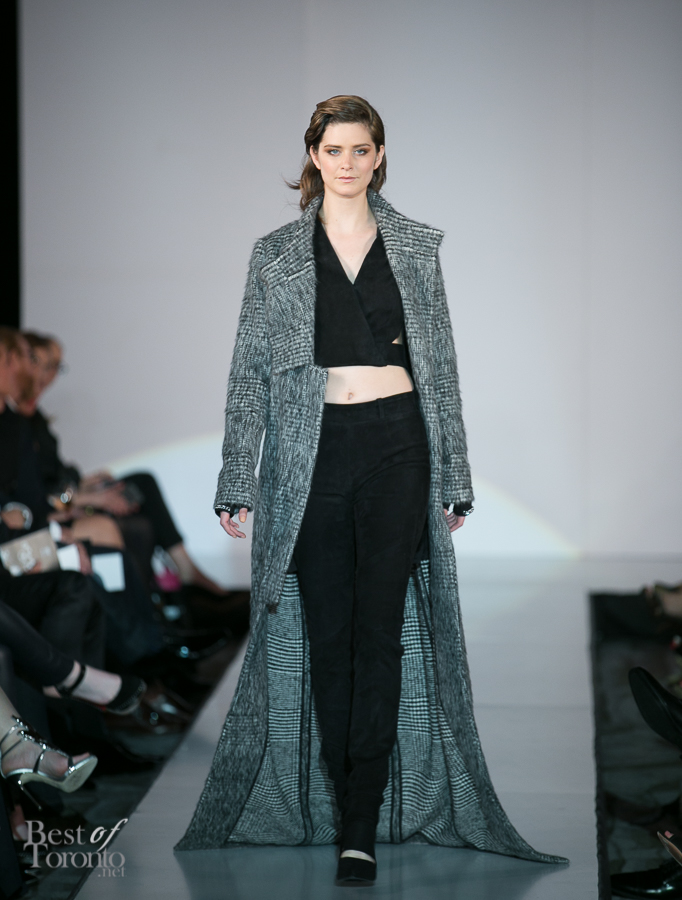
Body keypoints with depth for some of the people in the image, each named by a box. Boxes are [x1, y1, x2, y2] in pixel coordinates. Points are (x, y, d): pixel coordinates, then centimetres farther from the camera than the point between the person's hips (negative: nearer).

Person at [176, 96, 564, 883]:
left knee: (382, 631, -5)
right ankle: (343, 802, 18)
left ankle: (361, 829, -3)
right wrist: (237, 484, -1)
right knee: (326, 632, 4)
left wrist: (454, 478, 7)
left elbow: (441, 366, 10)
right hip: (314, 450, 0)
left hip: (397, 446, 0)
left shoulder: (416, 248, 8)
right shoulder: (277, 256, 6)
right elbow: (250, 373, 5)